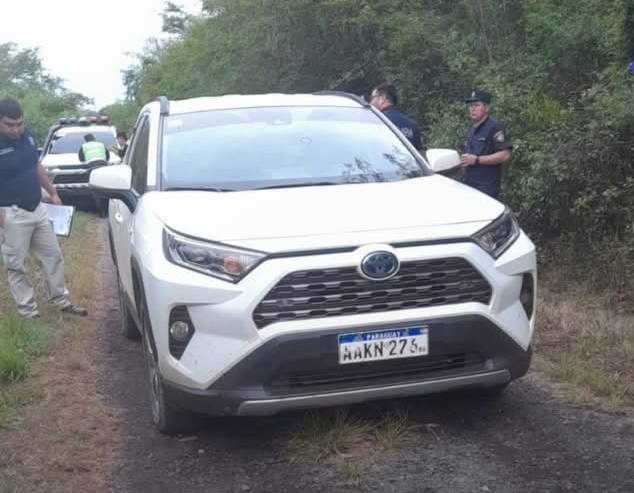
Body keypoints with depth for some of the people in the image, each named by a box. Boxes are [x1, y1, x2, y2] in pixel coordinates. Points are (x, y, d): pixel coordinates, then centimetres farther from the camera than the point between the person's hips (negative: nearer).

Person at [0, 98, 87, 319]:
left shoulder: (27, 135, 2)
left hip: (38, 209, 7)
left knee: (53, 256, 14)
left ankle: (60, 300, 27)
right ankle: (27, 308, 17)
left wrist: (52, 193, 17)